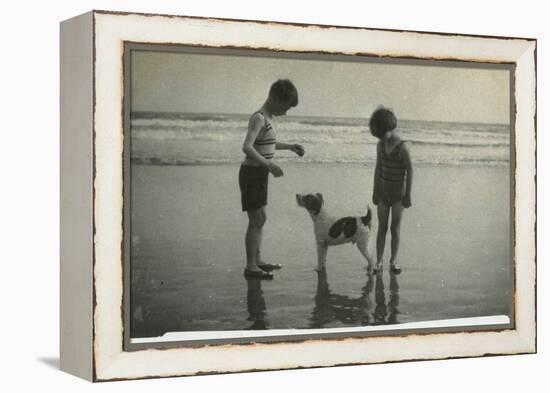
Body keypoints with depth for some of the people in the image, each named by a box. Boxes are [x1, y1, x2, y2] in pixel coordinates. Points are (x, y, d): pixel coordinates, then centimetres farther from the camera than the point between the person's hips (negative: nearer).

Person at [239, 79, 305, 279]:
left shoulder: (266, 118, 12)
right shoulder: (259, 118, -18)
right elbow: (247, 147, -30)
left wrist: (290, 146, 26)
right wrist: (268, 164, -34)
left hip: (259, 174, 10)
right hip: (252, 173, -10)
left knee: (261, 218, 17)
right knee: (256, 219, -6)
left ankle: (257, 260, 27)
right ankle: (251, 267, -2)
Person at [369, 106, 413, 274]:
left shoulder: (402, 147, -17)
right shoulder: (381, 145, 0)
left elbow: (410, 171, -12)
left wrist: (408, 195, -11)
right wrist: (375, 192, 12)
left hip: (398, 191, -4)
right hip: (383, 189, 4)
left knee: (395, 228, 1)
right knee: (382, 227, 3)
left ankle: (393, 261, 11)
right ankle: (378, 262, 3)